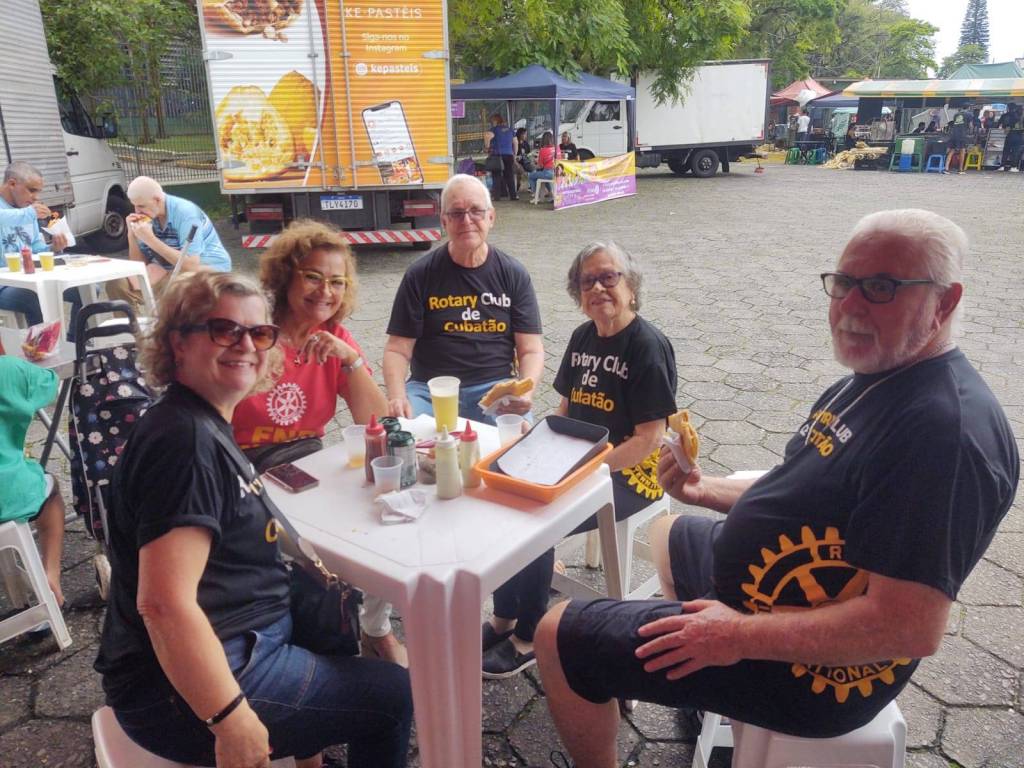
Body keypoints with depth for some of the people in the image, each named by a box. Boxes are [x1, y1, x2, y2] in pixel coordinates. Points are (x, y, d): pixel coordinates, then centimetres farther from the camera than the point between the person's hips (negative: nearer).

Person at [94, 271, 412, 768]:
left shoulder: (203, 423, 6)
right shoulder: (184, 438, -24)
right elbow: (164, 604, -31)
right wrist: (231, 721, -27)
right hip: (184, 692, -10)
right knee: (394, 694, -3)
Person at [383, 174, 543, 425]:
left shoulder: (514, 274, 6)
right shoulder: (420, 275, 3)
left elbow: (531, 350, 4)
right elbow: (398, 349, 1)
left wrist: (526, 391, -18)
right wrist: (396, 397, -19)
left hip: (495, 387, 1)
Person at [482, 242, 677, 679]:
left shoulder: (648, 345, -14)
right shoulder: (582, 338, 9)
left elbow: (649, 439, -17)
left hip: (630, 473, -7)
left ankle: (528, 639, -2)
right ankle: (503, 618, 5)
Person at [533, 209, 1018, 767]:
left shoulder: (943, 428, -29)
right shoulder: (878, 378, 4)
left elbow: (911, 628, -32)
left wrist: (740, 635, -25)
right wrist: (708, 490, -1)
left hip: (808, 666, -10)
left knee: (560, 638, -9)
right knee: (668, 536, 34)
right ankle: (712, 702, 47)